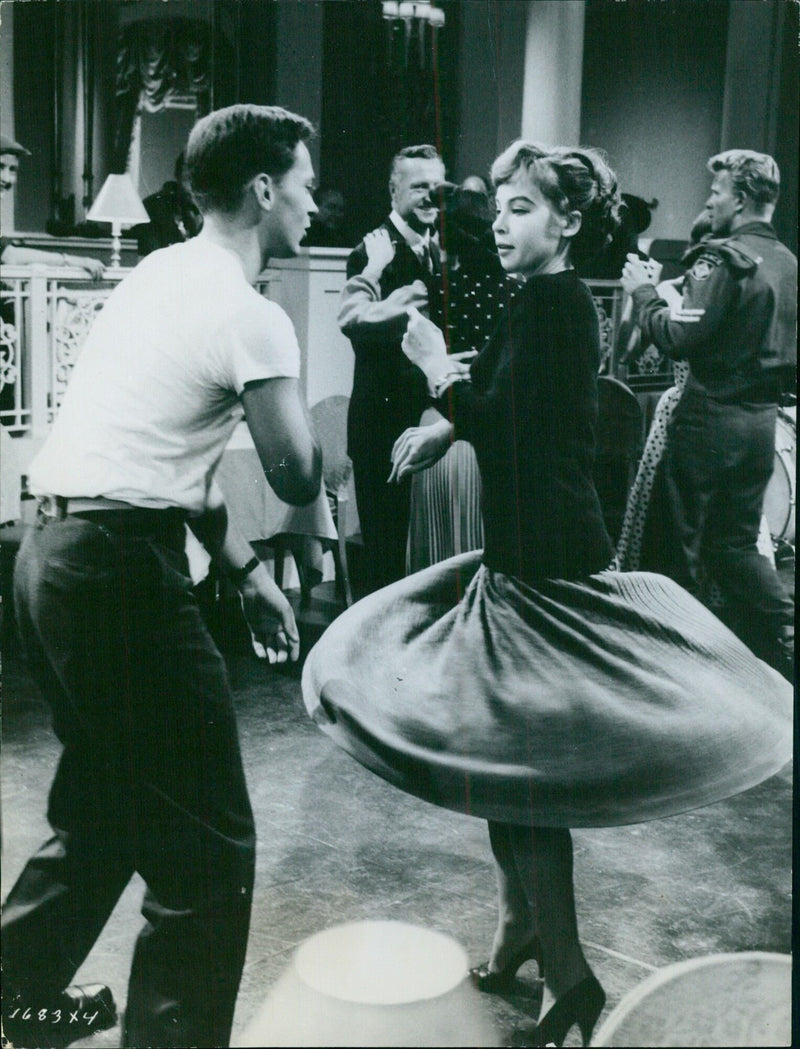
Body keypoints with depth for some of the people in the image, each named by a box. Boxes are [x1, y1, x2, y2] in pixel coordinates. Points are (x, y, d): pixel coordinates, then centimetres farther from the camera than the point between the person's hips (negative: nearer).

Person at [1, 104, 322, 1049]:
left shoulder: (159, 276, 16)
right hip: (120, 571, -10)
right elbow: (299, 480, -6)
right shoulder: (252, 318, -10)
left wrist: (245, 569, 20)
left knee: (104, 802, 26)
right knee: (207, 846, 0)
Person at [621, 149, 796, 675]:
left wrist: (644, 292, -8)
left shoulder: (724, 257, -15)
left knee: (682, 540, 6)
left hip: (711, 419, -8)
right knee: (737, 542, 19)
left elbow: (679, 338, -20)